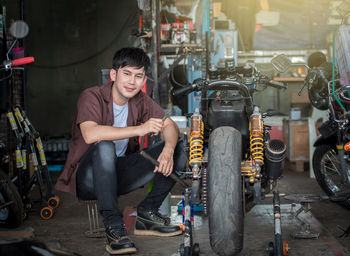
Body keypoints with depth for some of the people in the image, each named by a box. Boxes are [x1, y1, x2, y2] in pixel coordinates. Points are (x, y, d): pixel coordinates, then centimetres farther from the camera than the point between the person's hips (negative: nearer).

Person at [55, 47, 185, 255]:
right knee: (104, 146, -38)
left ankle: (147, 213, -2)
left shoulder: (140, 101, 1)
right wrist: (139, 130, -39)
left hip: (119, 175, 6)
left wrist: (169, 149, -26)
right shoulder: (92, 97, -17)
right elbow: (90, 134, -36)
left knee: (178, 149, -7)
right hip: (88, 180, -6)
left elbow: (170, 125, -3)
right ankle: (114, 226, -32)